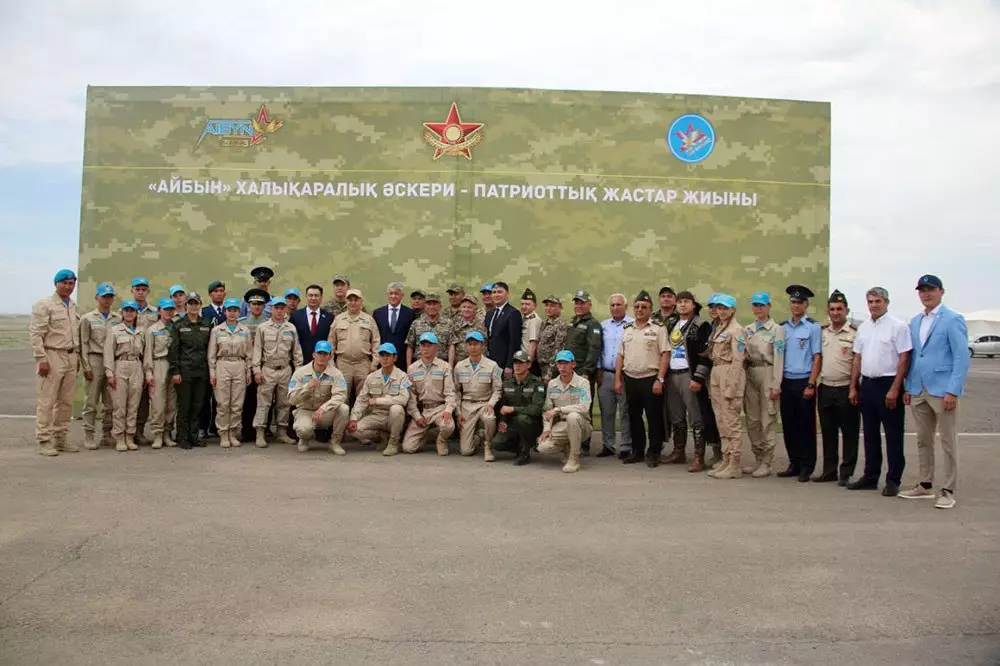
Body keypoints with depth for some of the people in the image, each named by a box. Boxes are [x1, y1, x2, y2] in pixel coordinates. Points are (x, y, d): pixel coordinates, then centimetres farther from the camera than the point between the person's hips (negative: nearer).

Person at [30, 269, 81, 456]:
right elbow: (35, 334, -10)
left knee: (66, 401, 9)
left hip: (71, 357, 7)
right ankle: (44, 441, 0)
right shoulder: (44, 305, -5)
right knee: (46, 402, -4)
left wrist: (77, 357, 13)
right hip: (52, 356, -7)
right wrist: (42, 359, -16)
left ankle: (61, 437, 17)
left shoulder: (73, 306, 16)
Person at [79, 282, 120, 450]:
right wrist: (86, 367, -7)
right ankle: (89, 436, 4)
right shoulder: (88, 318, 3)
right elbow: (83, 344, -1)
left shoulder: (118, 318, 12)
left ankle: (107, 435, 16)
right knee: (91, 402, -2)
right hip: (95, 361, -3)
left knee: (110, 402, 7)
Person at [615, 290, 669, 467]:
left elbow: (665, 355, -8)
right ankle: (637, 451, 22)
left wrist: (659, 380, -15)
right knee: (634, 417, 11)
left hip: (650, 379, -5)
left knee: (654, 418, 0)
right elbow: (620, 356, 15)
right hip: (630, 379, 5)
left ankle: (653, 453, 10)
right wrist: (618, 379, 8)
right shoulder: (627, 330, 14)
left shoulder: (658, 329, -2)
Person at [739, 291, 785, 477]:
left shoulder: (776, 329, -3)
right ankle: (758, 459, 20)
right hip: (750, 374, 6)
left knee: (768, 420, -3)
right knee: (752, 420, 9)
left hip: (767, 373, -6)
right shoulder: (747, 330, 14)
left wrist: (776, 385, -13)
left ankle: (767, 463, 4)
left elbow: (778, 358, -9)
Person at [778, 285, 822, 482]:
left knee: (806, 426, 2)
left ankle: (806, 467, 11)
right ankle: (794, 464, 19)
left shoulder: (813, 327, -4)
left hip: (804, 382, -4)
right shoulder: (782, 327, 9)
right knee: (789, 425, 9)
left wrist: (811, 385, -11)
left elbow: (817, 358, -6)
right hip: (786, 382, 4)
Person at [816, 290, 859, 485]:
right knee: (828, 432, 11)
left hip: (846, 389, -5)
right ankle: (829, 471, 19)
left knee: (849, 433, 3)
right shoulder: (821, 332, 10)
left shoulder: (855, 333, -5)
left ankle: (846, 473, 11)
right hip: (825, 388, 5)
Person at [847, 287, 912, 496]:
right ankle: (870, 477, 22)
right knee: (870, 434, 13)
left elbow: (904, 359, -12)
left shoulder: (898, 326, -8)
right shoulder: (863, 328, 12)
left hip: (888, 384, -7)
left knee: (893, 435, 1)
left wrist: (894, 389, -17)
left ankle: (893, 481, 9)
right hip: (867, 384, 7)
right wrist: (853, 387, 11)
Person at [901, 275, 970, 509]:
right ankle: (925, 485, 23)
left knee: (948, 443, 2)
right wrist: (908, 387, 10)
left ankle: (948, 491, 9)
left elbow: (961, 358, -11)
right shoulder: (915, 322, 13)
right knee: (923, 441, 13)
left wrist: (953, 391, -17)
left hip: (942, 391, -6)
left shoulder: (953, 319, -7)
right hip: (918, 391, 6)